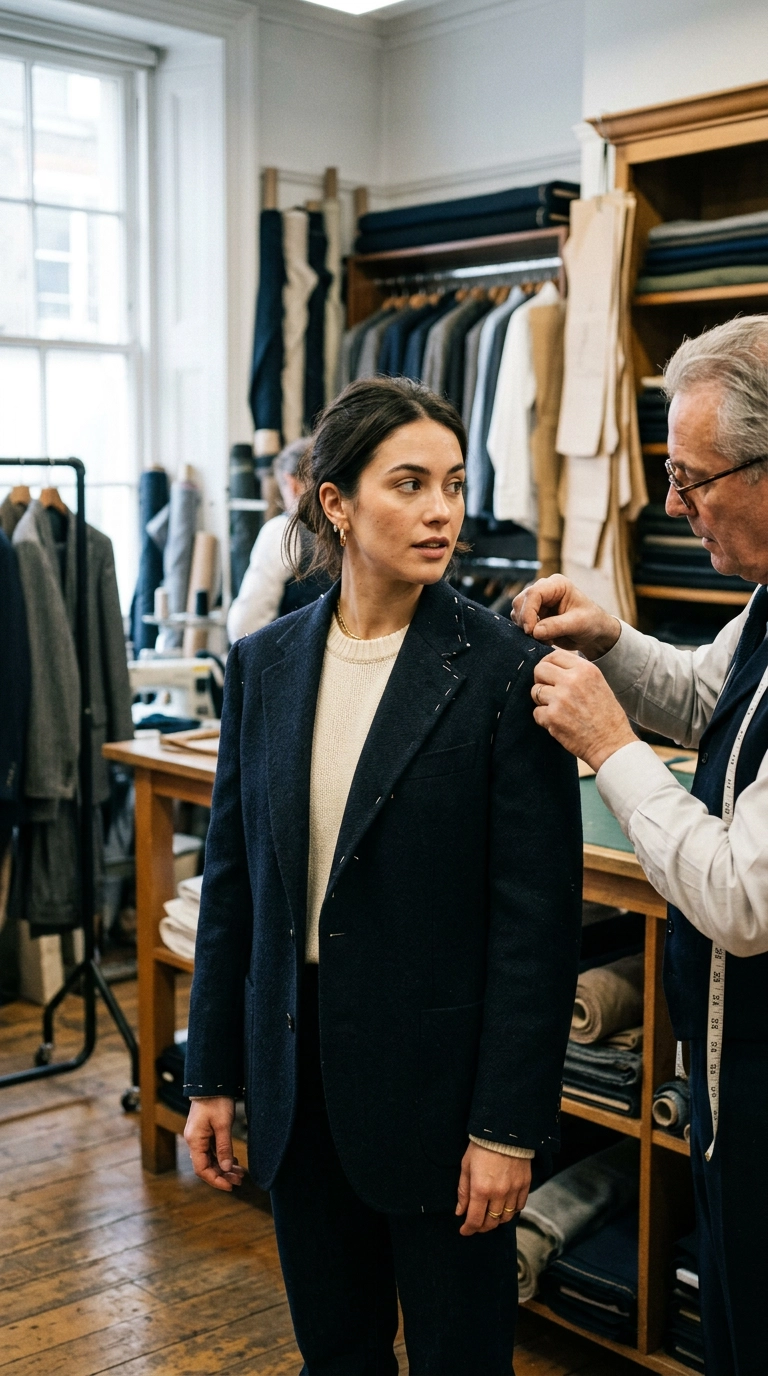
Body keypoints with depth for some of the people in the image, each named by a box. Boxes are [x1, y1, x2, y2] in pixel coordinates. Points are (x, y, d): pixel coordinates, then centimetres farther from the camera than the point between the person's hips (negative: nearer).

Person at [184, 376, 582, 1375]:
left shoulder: (504, 670, -12)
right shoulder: (265, 664, 1)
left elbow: (538, 915, -12)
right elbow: (231, 879, 7)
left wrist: (508, 1125, -13)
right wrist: (212, 1075, 8)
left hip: (436, 1075, -4)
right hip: (297, 1065, 4)